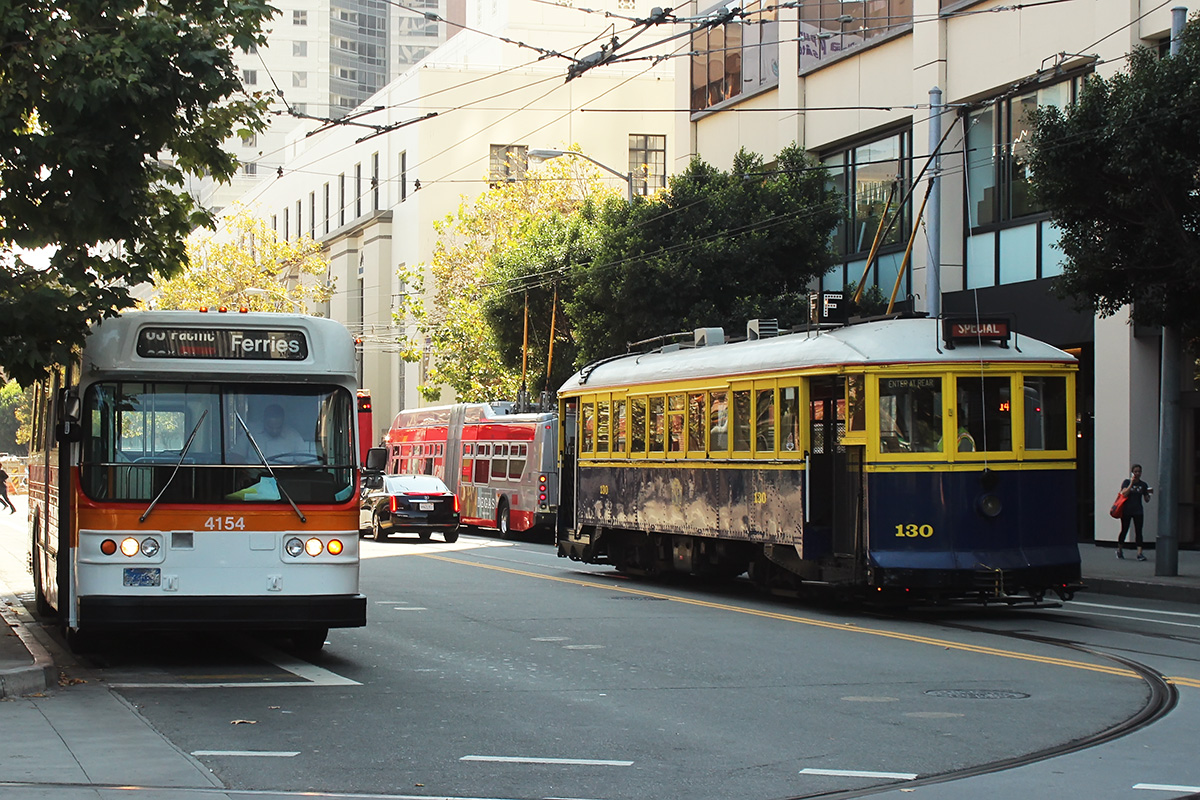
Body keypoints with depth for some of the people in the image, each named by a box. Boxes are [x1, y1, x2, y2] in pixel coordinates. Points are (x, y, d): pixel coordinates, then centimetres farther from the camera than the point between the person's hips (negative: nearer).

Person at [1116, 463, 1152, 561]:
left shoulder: (1143, 484, 7)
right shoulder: (1127, 482, 0)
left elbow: (1146, 500, 10)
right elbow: (1124, 493, -16)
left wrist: (1149, 494, -10)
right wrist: (1131, 483, -18)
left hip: (1138, 511, 2)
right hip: (1127, 510, -2)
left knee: (1138, 531, -5)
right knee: (1124, 530, 6)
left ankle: (1140, 553, -11)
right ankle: (1119, 550, 25)